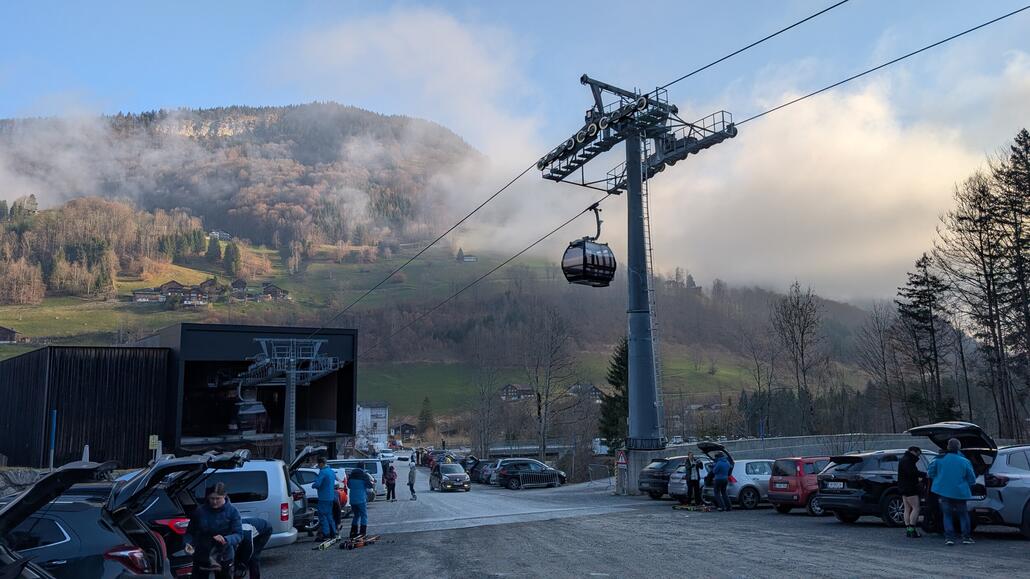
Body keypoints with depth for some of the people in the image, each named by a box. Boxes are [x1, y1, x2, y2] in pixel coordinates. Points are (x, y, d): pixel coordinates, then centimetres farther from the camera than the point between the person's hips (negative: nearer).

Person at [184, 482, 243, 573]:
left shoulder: (232, 511, -10)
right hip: (201, 558, 1)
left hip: (224, 558, -1)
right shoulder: (200, 511, -6)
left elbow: (238, 534, -14)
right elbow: (190, 532, 3)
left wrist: (226, 540, -33)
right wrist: (188, 544, -18)